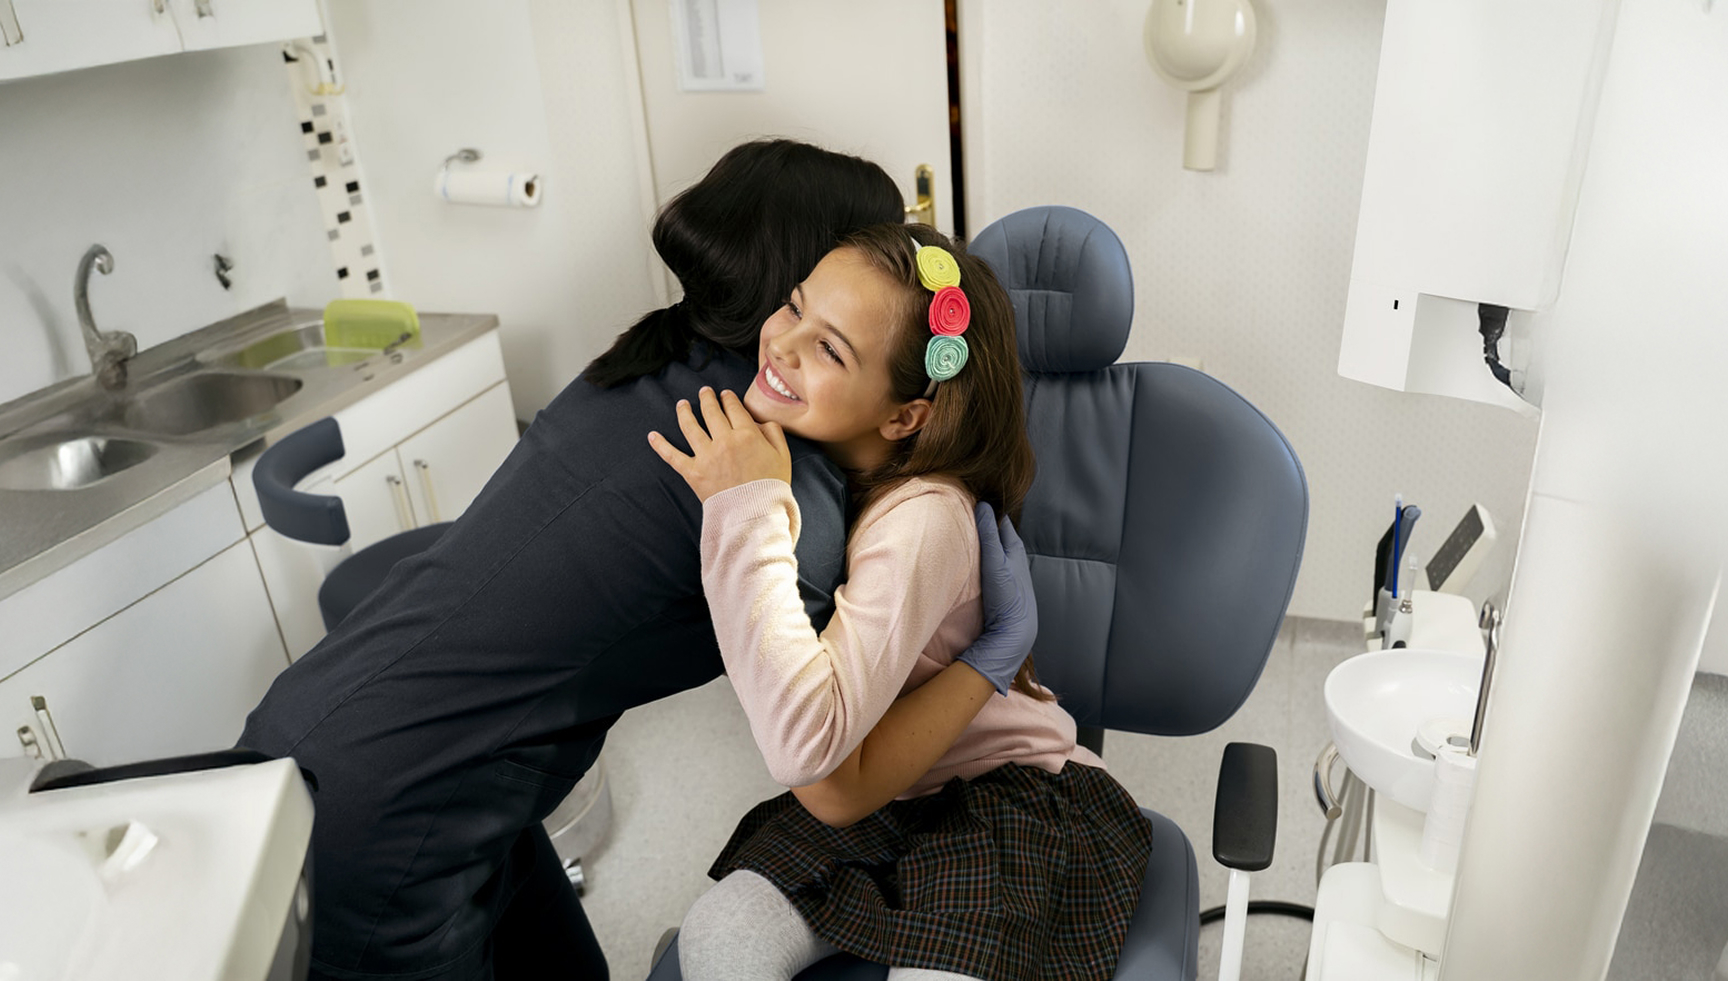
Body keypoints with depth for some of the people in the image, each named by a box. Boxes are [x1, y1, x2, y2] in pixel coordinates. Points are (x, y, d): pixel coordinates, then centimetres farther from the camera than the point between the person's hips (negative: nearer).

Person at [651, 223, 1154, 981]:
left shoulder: (921, 520, -30)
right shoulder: (805, 452, -9)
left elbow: (808, 744, -40)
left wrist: (747, 511, -36)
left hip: (1014, 799, -5)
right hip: (882, 795, 5)